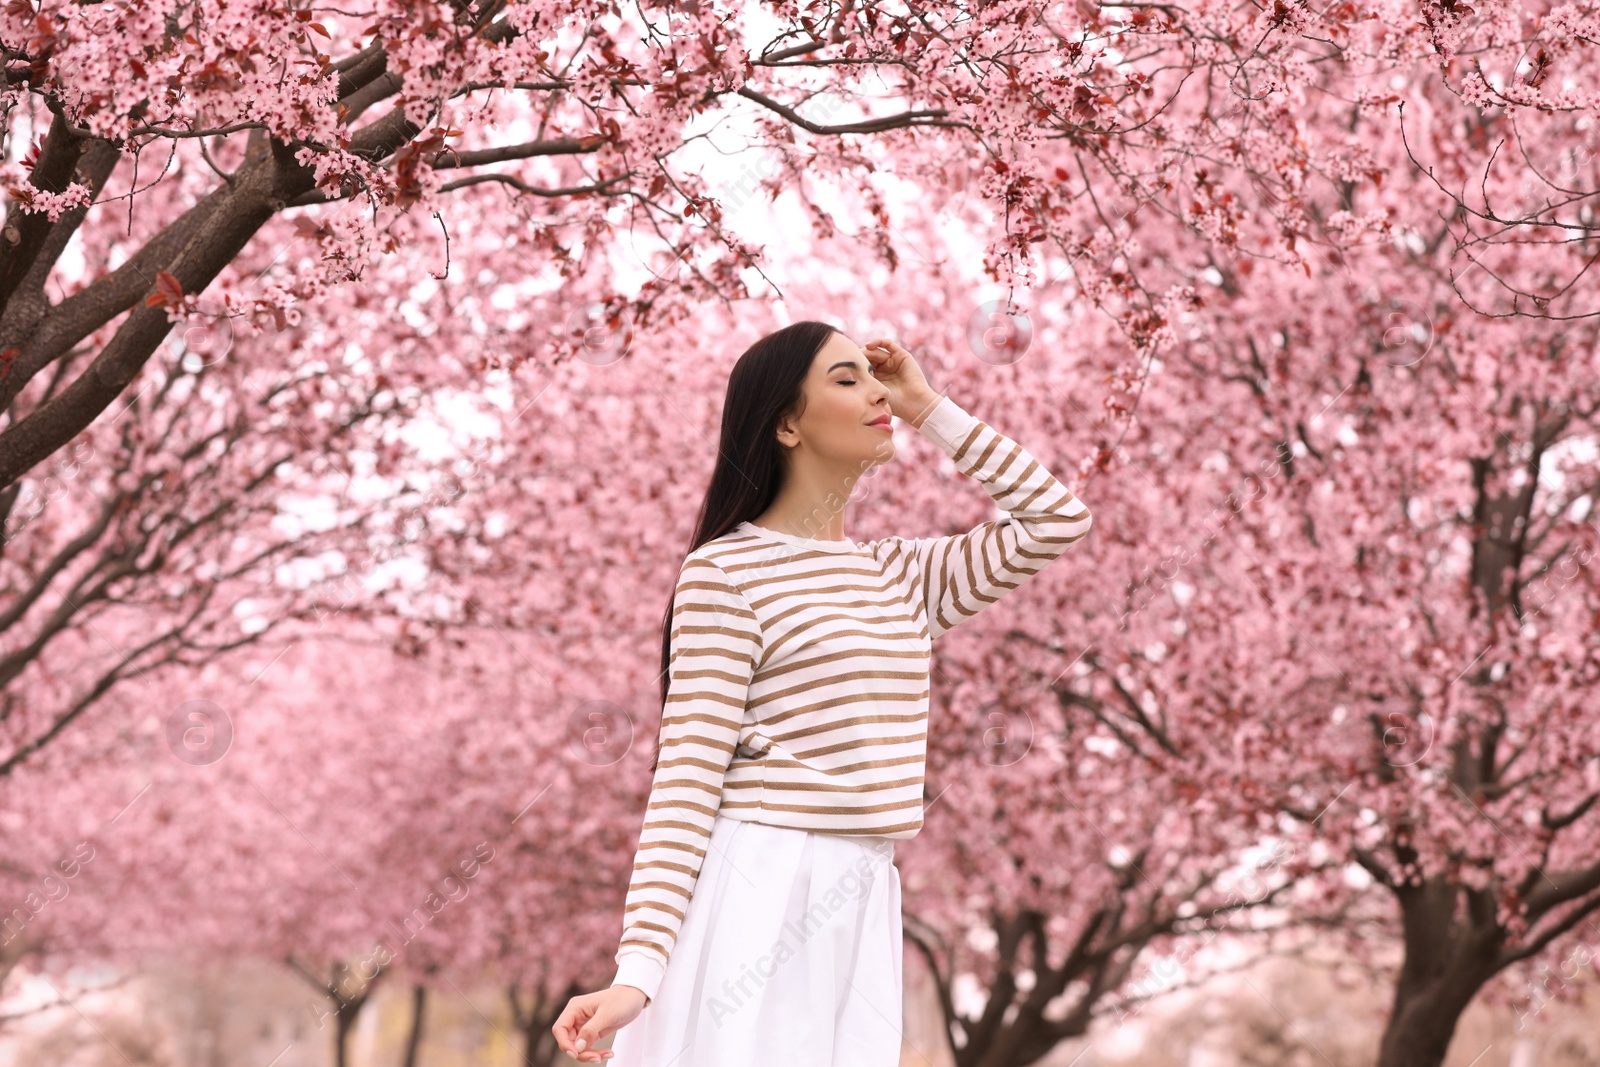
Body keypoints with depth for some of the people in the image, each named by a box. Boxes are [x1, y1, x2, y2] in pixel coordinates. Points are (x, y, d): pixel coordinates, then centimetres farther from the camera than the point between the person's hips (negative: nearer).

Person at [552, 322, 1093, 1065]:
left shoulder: (904, 577, 16)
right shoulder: (725, 572, -4)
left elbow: (1057, 522, 14)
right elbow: (687, 780, -10)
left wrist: (931, 411, 13)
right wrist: (636, 974, -19)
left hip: (861, 904, 6)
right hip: (755, 895, -6)